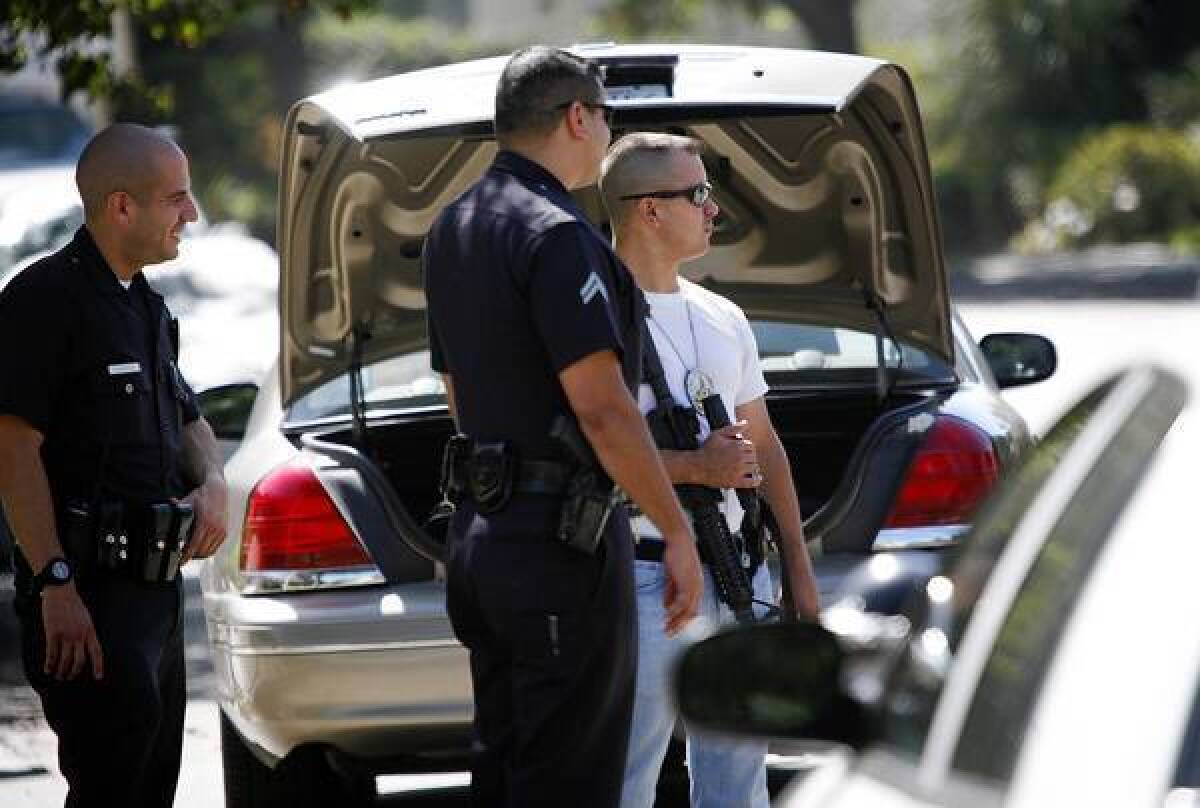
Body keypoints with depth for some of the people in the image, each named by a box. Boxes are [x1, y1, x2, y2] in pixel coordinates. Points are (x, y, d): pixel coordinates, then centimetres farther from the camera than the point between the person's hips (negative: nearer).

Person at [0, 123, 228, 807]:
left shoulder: (144, 306, 18)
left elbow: (188, 420, 31)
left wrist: (213, 483, 6)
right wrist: (55, 584, -24)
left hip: (157, 585, 10)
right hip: (88, 591, -10)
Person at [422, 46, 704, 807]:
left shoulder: (452, 230, 14)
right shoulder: (556, 235, -16)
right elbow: (601, 407, -21)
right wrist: (678, 531, -16)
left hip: (482, 525, 9)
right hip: (561, 540, -9)